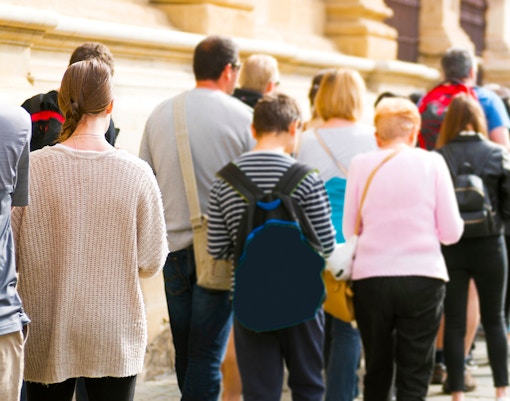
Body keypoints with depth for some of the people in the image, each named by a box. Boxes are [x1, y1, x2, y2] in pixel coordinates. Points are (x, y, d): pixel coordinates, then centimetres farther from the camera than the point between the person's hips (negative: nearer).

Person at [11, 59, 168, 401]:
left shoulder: (31, 169, -9)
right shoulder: (137, 173, -10)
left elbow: (8, 254, -5)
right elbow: (151, 263, -5)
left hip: (46, 336, 1)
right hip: (115, 336, 0)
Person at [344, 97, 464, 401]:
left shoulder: (360, 165, 2)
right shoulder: (432, 162, 0)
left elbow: (349, 231, 4)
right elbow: (451, 232, -1)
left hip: (370, 279, 2)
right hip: (423, 278, -1)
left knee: (377, 372, 16)